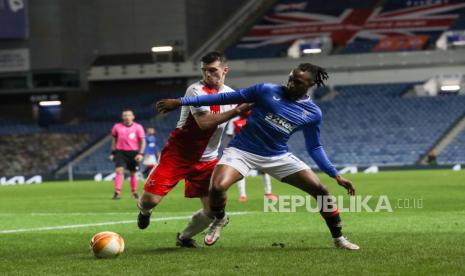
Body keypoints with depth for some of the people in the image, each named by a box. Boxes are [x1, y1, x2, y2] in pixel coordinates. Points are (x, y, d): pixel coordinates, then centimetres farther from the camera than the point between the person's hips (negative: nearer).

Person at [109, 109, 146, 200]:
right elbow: (114, 140, 15)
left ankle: (134, 192, 26)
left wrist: (141, 154, -11)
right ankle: (117, 192, -20)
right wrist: (113, 153, 11)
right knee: (119, 170, -17)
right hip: (120, 152, 0)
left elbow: (142, 141, 0)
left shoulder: (138, 127, -2)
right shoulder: (117, 127, 3)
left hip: (133, 152, 0)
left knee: (132, 173, 8)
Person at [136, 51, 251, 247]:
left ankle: (184, 237, 24)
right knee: (150, 200, -14)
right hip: (178, 155, -5)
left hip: (207, 160, 5)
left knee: (213, 209, -5)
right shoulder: (196, 90, -16)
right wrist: (235, 111, -31)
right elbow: (204, 122, -30)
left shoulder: (231, 94, 5)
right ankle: (145, 210, 26)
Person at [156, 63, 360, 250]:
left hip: (278, 156, 3)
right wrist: (181, 102, -8)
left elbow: (314, 148, 11)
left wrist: (336, 175, 4)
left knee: (320, 190, -8)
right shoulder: (267, 91, -9)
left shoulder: (313, 113, 0)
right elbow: (226, 98, -7)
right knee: (217, 187, -28)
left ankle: (338, 238, 13)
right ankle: (220, 219, 8)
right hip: (242, 151, -3)